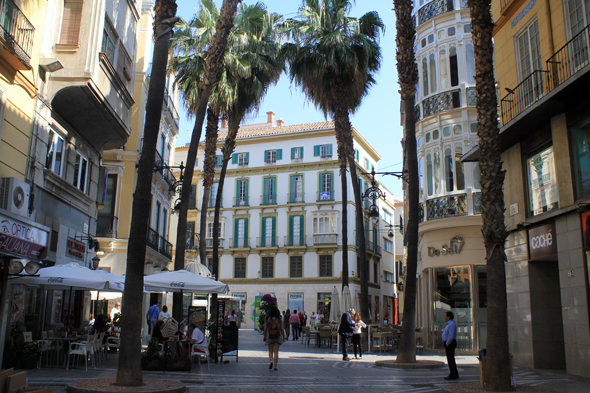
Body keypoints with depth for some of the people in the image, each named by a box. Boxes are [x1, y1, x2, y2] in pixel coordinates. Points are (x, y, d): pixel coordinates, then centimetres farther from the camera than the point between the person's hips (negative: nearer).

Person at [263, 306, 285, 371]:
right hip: (278, 337, 0)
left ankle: (271, 362, -14)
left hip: (270, 337, 0)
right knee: (276, 351, 5)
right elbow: (282, 329, -2)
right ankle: (275, 366, 1)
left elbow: (265, 329, 0)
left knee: (270, 351, 11)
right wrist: (284, 337, 6)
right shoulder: (279, 319, -3)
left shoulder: (267, 319, -2)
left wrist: (265, 337, 9)